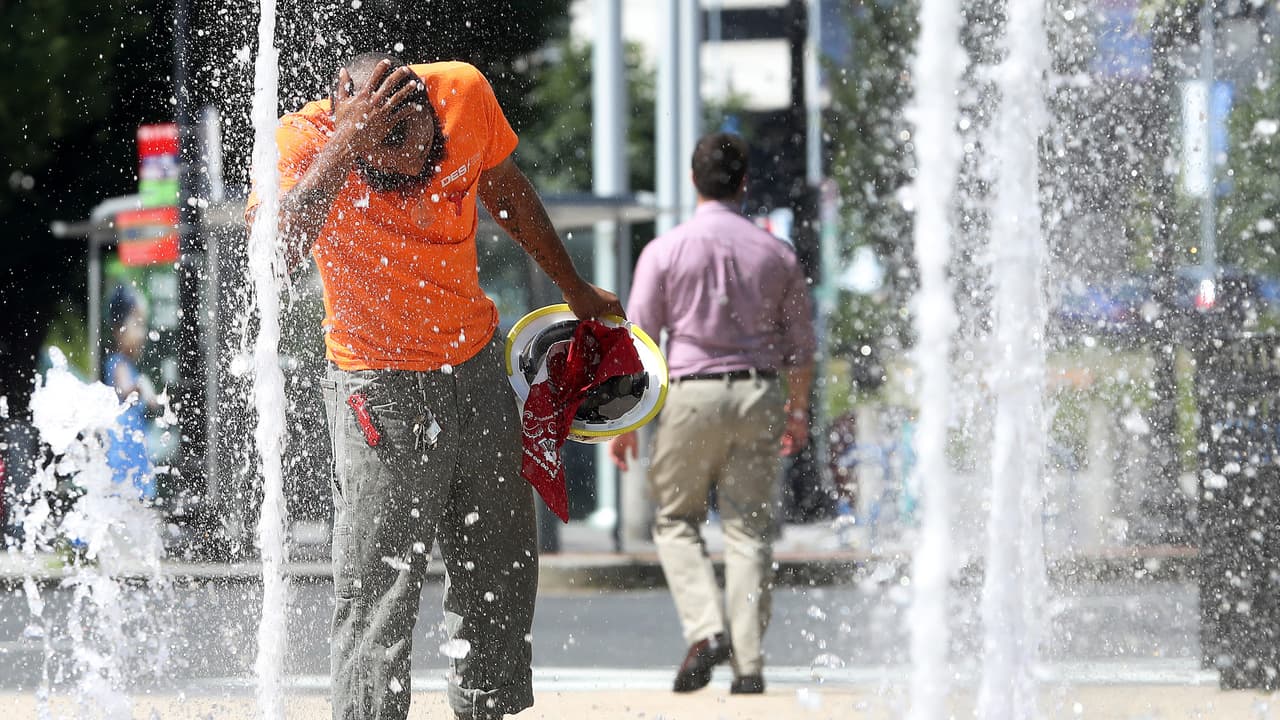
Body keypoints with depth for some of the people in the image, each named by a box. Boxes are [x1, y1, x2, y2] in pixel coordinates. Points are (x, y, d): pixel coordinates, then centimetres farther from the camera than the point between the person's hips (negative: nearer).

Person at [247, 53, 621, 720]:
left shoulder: (464, 92, -14)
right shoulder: (306, 140, -25)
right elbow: (274, 249, -43)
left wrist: (573, 288, 19)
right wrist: (342, 147, -47)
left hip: (478, 366, 5)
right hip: (381, 386, -5)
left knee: (501, 578, 17)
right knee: (378, 596, -12)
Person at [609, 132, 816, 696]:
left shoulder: (665, 251, -4)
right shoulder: (775, 253, 4)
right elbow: (801, 344, 10)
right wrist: (797, 409, 25)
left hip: (691, 394, -2)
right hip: (759, 394, 2)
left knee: (676, 520, 12)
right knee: (749, 528, 5)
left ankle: (705, 628, -9)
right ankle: (749, 663, 1)